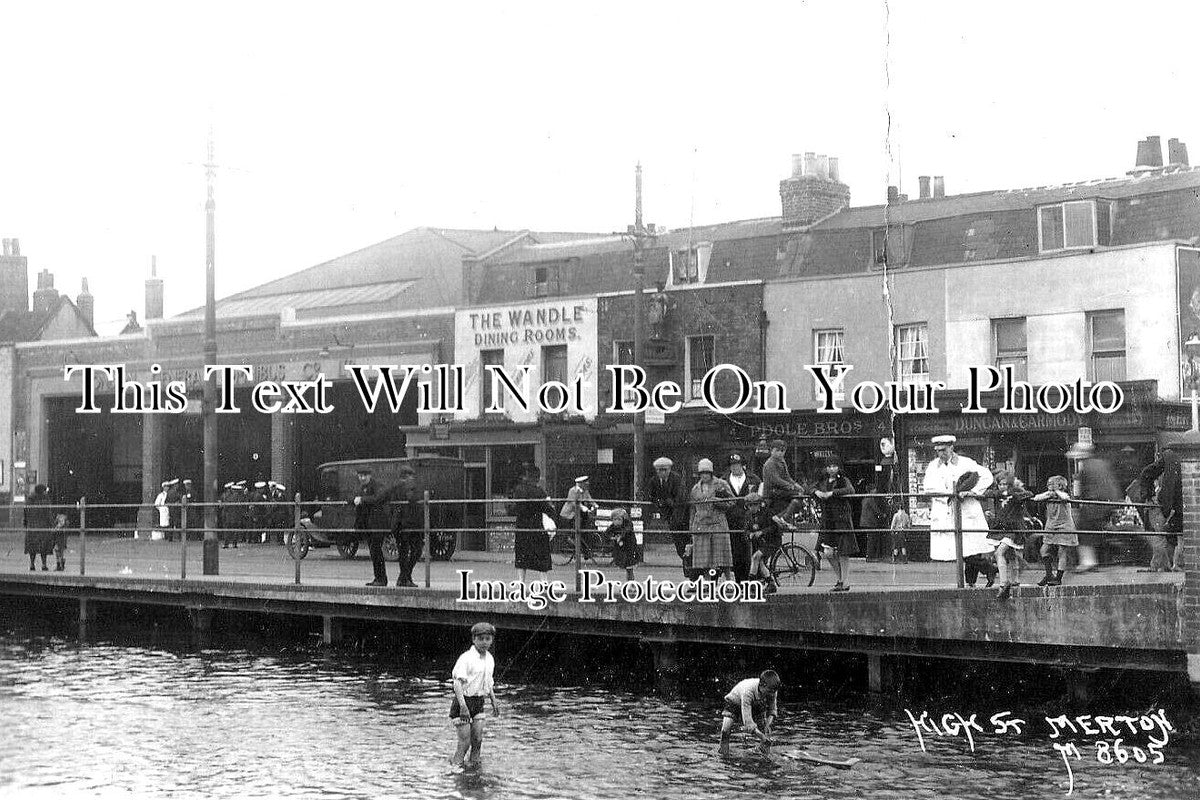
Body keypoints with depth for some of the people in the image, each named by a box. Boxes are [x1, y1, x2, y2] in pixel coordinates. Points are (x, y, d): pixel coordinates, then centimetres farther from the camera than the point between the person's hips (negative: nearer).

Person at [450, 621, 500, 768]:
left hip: (478, 703, 7)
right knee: (465, 742, -8)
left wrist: (494, 702, 18)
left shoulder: (489, 659, 8)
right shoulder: (466, 658, -17)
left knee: (477, 740, 4)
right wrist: (463, 705, -32)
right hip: (464, 701, -7)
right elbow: (458, 682, -24)